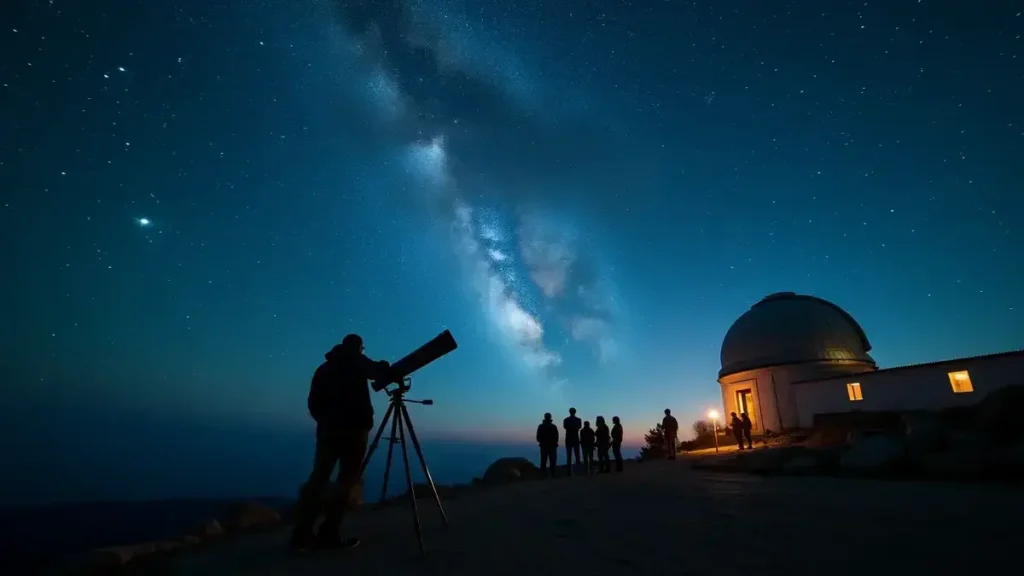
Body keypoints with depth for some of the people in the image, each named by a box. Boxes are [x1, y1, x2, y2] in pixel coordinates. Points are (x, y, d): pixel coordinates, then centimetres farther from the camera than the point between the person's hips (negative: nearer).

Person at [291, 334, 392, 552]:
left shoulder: (324, 368, 18)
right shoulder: (357, 362, 1)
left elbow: (313, 403, 16)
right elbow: (382, 372, -13)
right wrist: (384, 375, 9)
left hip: (327, 428, 6)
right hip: (354, 428, -6)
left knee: (319, 477, 7)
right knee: (347, 480, -1)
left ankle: (302, 534, 2)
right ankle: (329, 534, -4)